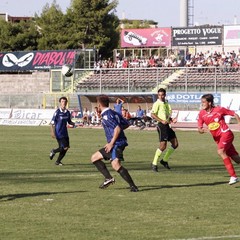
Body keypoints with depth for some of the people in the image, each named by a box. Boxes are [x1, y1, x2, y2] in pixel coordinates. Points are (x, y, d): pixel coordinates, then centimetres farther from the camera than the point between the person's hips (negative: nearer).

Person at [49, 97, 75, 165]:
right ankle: (53, 151, 13)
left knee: (65, 148, 5)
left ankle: (58, 161, 21)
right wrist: (52, 132, -17)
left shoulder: (67, 112, 7)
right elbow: (52, 122, -10)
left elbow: (69, 121, 18)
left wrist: (73, 123, -6)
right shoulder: (57, 112, -11)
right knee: (65, 147, -13)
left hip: (65, 133, 7)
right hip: (59, 133, -7)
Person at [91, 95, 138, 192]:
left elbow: (117, 128, -23)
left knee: (115, 164, -28)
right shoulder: (114, 113, 15)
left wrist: (111, 143, -21)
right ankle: (108, 178, 7)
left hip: (117, 143, -11)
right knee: (94, 158, 16)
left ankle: (133, 186, -29)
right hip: (114, 144, 11)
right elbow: (126, 124, 19)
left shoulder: (106, 115, -13)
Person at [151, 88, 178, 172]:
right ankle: (154, 163, -2)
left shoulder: (166, 103, 16)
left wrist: (171, 119, 7)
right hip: (161, 125, -8)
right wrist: (162, 121, -23)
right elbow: (152, 115, -17)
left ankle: (164, 160, 19)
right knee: (163, 145, -12)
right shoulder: (157, 103, -8)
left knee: (175, 144, 8)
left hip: (167, 125, 8)